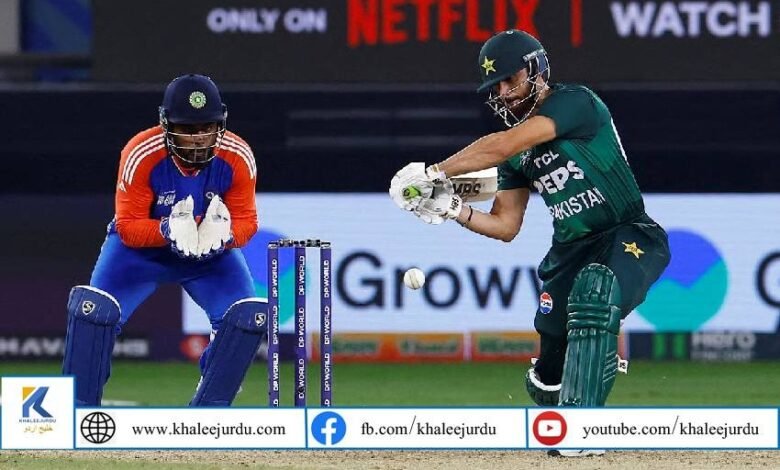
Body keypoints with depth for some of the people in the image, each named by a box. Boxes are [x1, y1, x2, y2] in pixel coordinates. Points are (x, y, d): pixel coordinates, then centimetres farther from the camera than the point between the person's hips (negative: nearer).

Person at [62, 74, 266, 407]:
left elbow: (246, 220, -13)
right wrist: (169, 231, -42)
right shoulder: (140, 155, -28)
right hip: (141, 246, -2)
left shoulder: (237, 157, -22)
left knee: (251, 316, -19)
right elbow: (127, 226, -22)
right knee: (92, 309, -24)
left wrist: (224, 233, -37)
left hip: (213, 253, 2)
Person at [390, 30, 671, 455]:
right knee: (546, 381, 5)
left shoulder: (576, 102, -15)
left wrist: (434, 172, -21)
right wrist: (455, 210, -6)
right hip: (570, 249, 8)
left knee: (593, 290, -39)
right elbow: (505, 226, 11)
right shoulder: (518, 147, 10)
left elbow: (503, 146, -26)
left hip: (631, 238, -8)